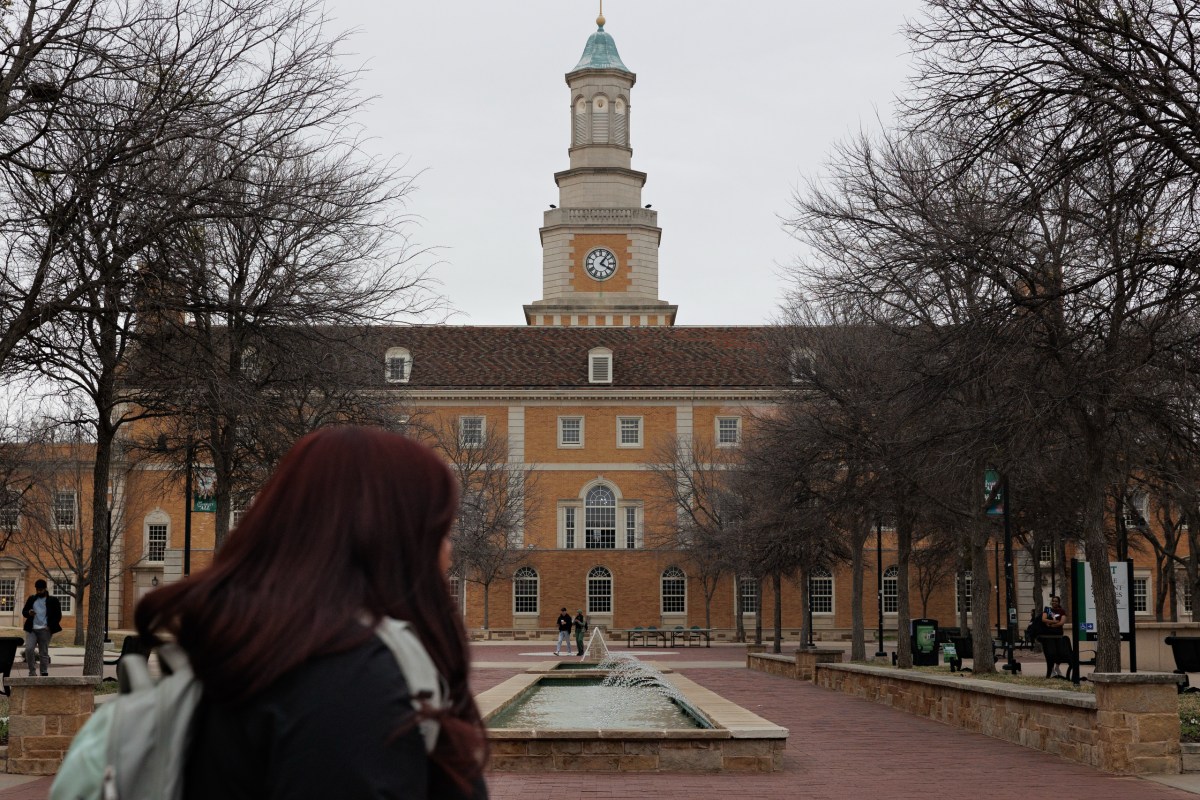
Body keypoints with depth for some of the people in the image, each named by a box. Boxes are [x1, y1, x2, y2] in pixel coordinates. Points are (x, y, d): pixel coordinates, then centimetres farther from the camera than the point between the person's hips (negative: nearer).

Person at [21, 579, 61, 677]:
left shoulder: (53, 600, 5)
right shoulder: (31, 599, 15)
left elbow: (58, 615, 4)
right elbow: (24, 612, 17)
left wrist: (50, 626, -8)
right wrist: (28, 613, -8)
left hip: (45, 630, -2)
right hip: (32, 629, 2)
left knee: (44, 653, 1)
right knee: (28, 649, -13)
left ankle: (44, 674, 5)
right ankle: (32, 672, -3)